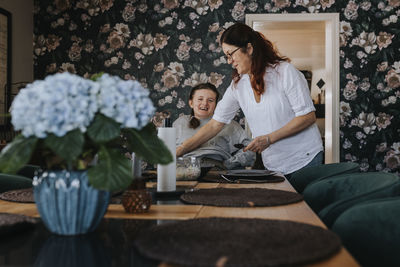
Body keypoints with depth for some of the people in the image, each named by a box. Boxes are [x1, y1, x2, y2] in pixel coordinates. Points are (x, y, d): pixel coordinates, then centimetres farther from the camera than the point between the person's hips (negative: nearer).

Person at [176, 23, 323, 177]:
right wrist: (181, 150, -5)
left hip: (304, 159, -4)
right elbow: (214, 125, 4)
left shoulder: (284, 71, -11)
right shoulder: (237, 85, 3)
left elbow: (308, 116, -13)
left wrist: (269, 139, -19)